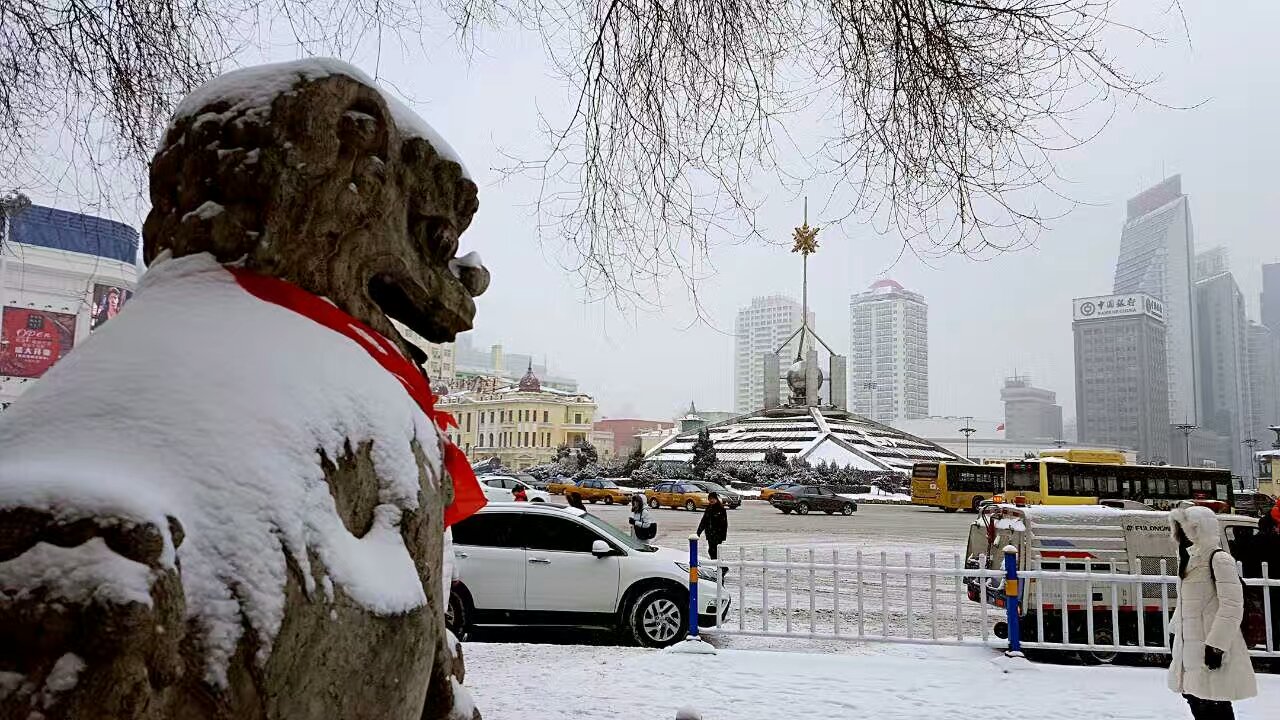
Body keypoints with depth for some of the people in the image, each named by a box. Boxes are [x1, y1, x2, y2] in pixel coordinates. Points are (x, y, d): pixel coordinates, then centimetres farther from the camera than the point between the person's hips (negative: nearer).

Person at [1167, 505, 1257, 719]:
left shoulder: (1219, 559, -14)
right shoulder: (1191, 559, 13)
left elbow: (1232, 605, -20)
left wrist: (1217, 644, -22)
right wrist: (1176, 629, 22)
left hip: (1211, 646, -9)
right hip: (1190, 643, 9)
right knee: (1193, 696, 15)